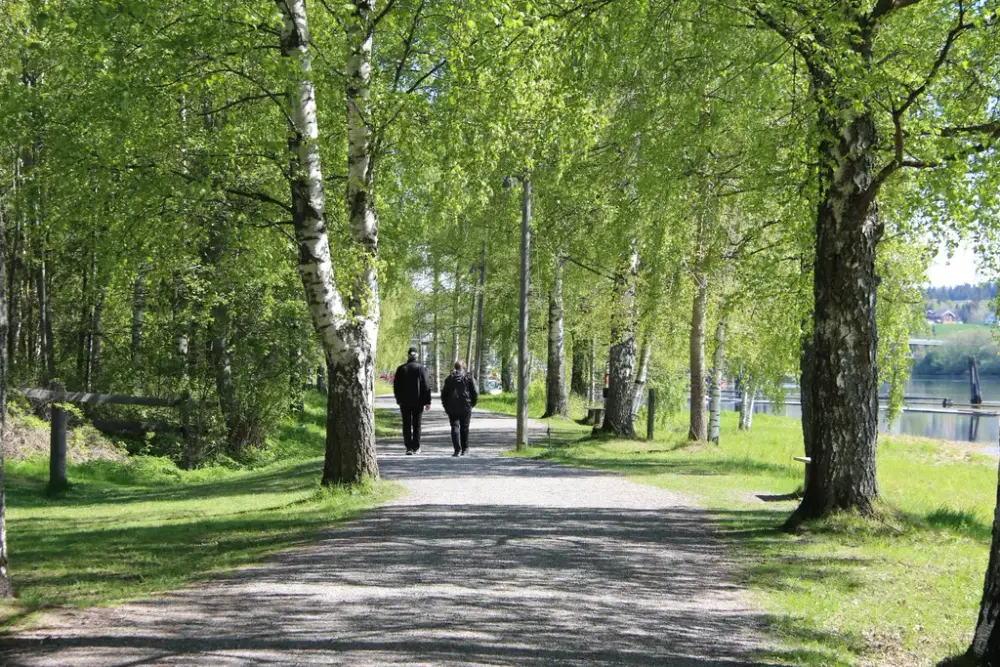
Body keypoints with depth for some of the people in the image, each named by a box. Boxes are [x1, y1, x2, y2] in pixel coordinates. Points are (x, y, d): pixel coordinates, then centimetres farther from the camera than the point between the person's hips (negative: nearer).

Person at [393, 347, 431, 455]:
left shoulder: (401, 369, -1)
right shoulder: (421, 369, -5)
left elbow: (396, 386, 5)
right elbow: (426, 386, -6)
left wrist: (398, 399, 16)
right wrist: (427, 401, -2)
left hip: (404, 401, 1)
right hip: (417, 401, -1)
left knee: (406, 424, 3)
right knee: (416, 424, 8)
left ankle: (408, 447, -2)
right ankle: (416, 447, 10)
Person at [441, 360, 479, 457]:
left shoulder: (449, 378, 8)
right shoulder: (469, 378, 2)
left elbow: (444, 393, 9)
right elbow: (475, 392, -4)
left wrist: (446, 406, 15)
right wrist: (472, 403, 7)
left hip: (452, 408, 0)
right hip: (466, 408, 0)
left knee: (455, 427, -2)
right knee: (464, 428, 11)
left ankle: (457, 449, -16)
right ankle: (465, 449, 18)